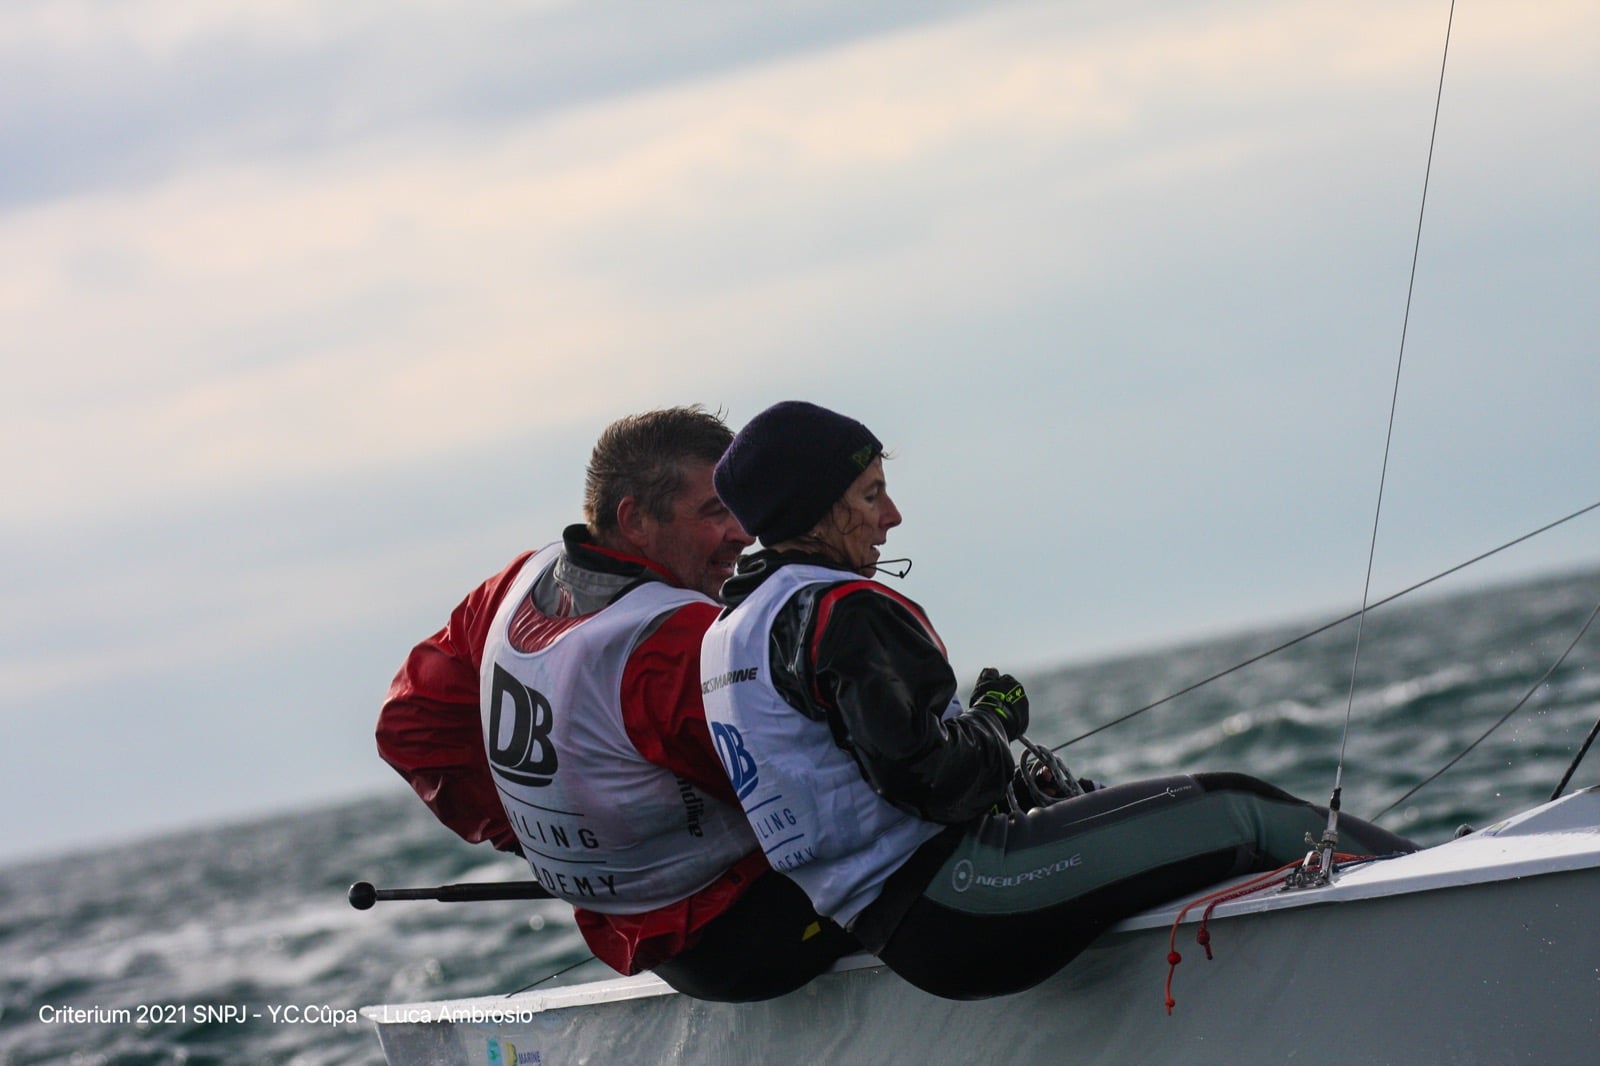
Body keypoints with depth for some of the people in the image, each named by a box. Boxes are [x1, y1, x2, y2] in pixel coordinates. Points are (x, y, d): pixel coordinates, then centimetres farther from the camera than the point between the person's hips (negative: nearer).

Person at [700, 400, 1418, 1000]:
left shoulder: (725, 633, 15)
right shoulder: (840, 610, -15)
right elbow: (928, 778, -23)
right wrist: (994, 719, -2)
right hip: (948, 901, -10)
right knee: (1238, 812, -4)